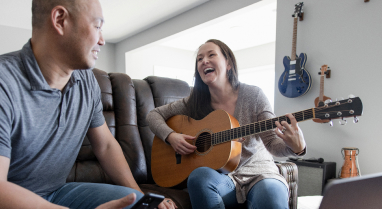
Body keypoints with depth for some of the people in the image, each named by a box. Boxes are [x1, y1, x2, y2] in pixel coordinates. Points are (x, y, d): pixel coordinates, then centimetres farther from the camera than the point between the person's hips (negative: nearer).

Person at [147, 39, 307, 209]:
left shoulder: (252, 95, -4)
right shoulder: (195, 102, 1)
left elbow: (272, 142, -7)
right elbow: (154, 114, 8)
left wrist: (296, 147, -29)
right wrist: (171, 136, -11)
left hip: (256, 174, -3)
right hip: (220, 174, 4)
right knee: (200, 176, -32)